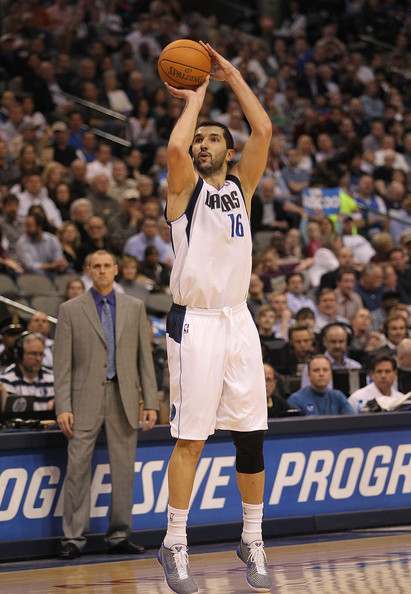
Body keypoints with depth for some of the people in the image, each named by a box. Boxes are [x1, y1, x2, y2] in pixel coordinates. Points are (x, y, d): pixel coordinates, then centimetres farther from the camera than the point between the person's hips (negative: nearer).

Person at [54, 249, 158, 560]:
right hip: (86, 399, -2)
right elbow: (62, 363, 1)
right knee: (78, 467, -6)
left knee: (124, 470, 3)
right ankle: (74, 538, -2)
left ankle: (119, 536, 10)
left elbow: (145, 357, 10)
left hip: (124, 399, 2)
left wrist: (151, 402, 3)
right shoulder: (71, 310, 4)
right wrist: (63, 407, -7)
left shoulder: (134, 308, 11)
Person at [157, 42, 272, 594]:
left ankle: (253, 541, 14)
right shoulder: (186, 188, 0)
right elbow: (175, 146, -21)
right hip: (196, 324, -4)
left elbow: (264, 131, 1)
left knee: (251, 436, 4)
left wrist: (232, 76, 4)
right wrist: (195, 98, -5)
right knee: (191, 439, -6)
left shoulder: (242, 186, 13)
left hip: (239, 321, 5)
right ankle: (175, 547, 1)